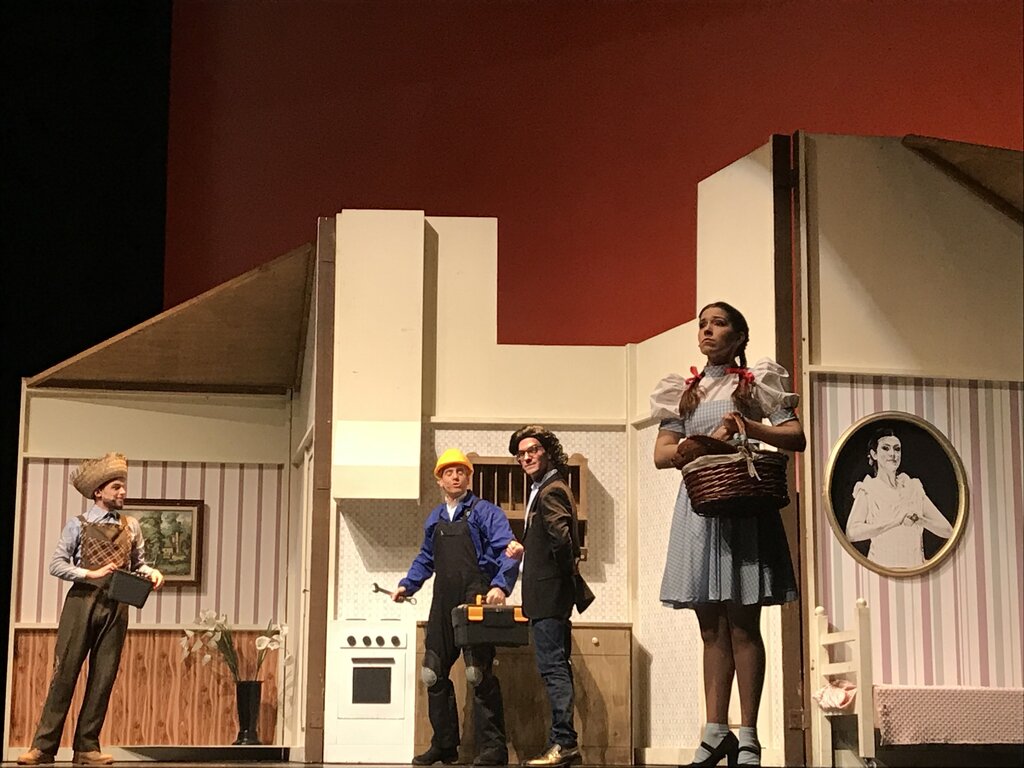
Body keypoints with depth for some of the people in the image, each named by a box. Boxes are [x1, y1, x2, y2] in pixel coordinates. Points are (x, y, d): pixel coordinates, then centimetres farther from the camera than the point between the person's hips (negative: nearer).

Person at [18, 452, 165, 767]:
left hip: (116, 609, 3)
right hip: (82, 603, -3)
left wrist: (151, 572, -9)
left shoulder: (131, 527, 12)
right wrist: (92, 573, -16)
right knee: (65, 673, -5)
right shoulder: (78, 525, 3)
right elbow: (57, 564, -3)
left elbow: (138, 563, 13)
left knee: (103, 679, 3)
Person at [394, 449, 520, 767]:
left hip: (476, 603, -7)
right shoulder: (434, 518, 18)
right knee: (434, 674, 8)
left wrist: (500, 585, -25)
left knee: (479, 674, -10)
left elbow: (508, 551, -11)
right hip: (443, 605, 7)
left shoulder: (485, 512, -1)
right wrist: (407, 585, 19)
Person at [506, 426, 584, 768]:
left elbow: (561, 537, -24)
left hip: (548, 592, -11)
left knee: (553, 667, -11)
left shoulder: (550, 490, -12)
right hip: (552, 596, 11)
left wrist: (567, 573, -12)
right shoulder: (547, 488, 20)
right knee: (558, 667, 12)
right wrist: (525, 549, 15)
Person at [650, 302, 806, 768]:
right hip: (698, 507, 4)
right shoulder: (683, 392, 17)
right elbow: (661, 453, 7)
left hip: (743, 506, -3)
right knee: (711, 626, 4)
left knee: (742, 623, -5)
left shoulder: (756, 384, 8)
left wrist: (748, 427, -15)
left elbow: (796, 437, 0)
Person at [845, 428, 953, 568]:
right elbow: (851, 533, -14)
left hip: (914, 567, 3)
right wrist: (895, 522, -17)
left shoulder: (914, 488, 13)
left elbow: (947, 531, 8)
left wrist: (920, 520, -9)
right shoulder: (868, 490, 3)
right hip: (881, 568, -2)